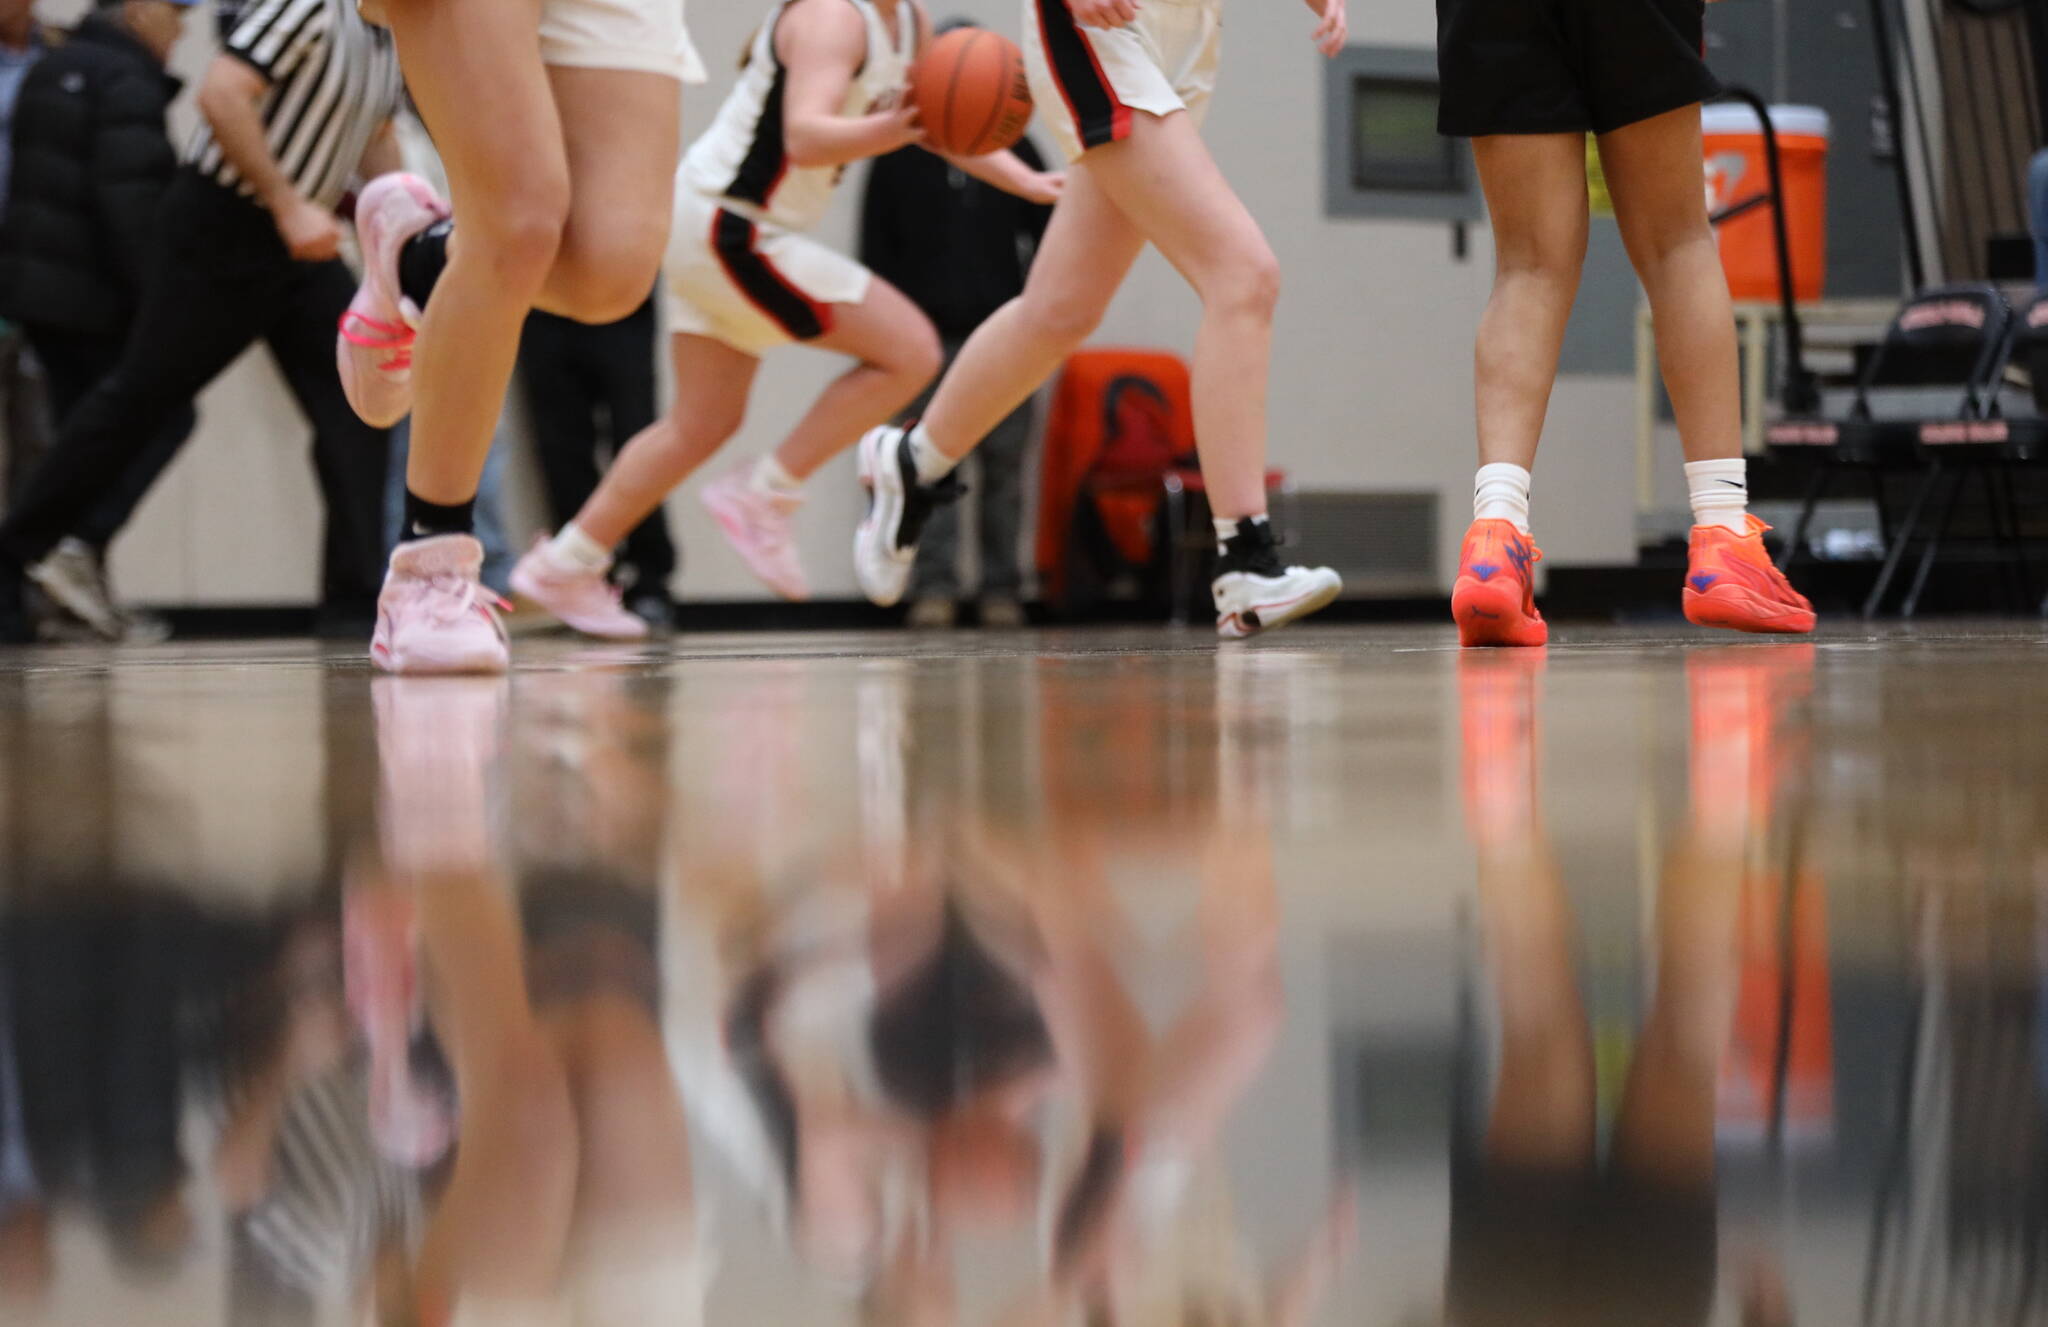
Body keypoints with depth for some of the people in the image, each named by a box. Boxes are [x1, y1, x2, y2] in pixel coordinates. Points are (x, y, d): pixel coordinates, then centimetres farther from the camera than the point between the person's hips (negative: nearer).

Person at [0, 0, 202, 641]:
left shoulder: (51, 71, 16)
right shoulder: (128, 83, -14)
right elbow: (129, 198, -22)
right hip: (91, 292, -9)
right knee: (164, 413, -2)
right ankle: (80, 546, -14)